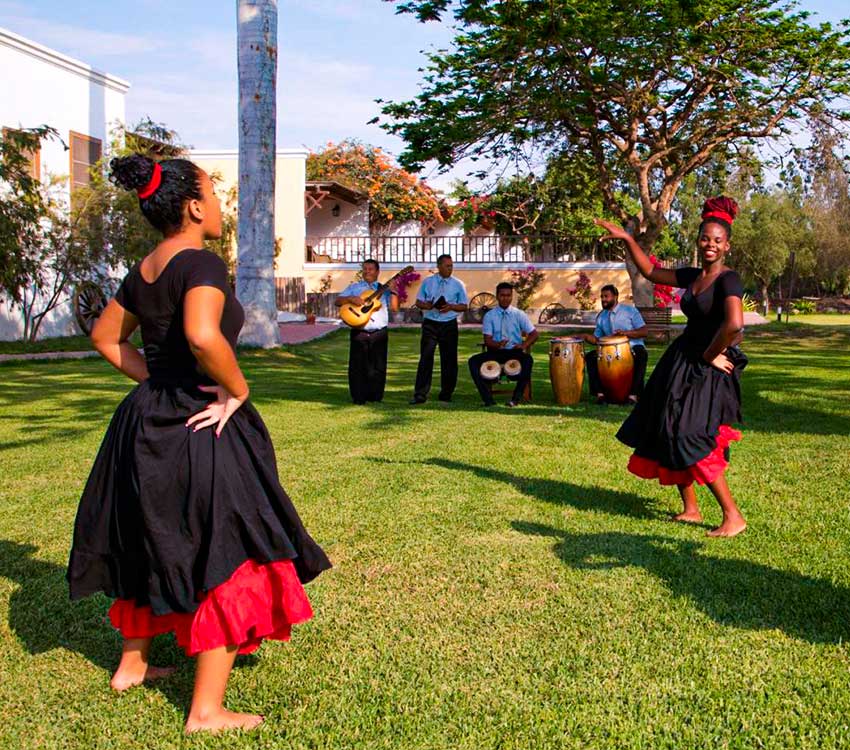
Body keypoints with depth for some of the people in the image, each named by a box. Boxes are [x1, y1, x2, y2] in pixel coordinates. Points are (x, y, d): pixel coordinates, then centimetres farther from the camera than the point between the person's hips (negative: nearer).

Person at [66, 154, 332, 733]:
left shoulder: (143, 272, 8)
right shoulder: (201, 263, -18)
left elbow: (106, 336, 21)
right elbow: (202, 336, -35)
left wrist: (152, 378, 14)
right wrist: (238, 390, -20)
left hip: (146, 421, 9)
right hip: (201, 428, -9)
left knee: (156, 545, 24)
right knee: (227, 555, 1)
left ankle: (132, 664, 41)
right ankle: (207, 709, 7)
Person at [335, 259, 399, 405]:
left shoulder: (384, 289, 13)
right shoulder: (354, 287, 12)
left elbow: (394, 308, 3)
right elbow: (338, 301, 3)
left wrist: (393, 291, -8)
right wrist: (351, 299, -14)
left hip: (379, 334, 1)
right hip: (359, 333, -1)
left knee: (378, 366, 4)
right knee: (358, 366, -1)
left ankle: (375, 396, 13)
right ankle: (358, 397, 5)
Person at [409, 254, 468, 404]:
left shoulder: (458, 285, 5)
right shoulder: (427, 282, 6)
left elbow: (464, 306, 5)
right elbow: (418, 302, 8)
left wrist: (451, 307, -15)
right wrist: (428, 306, -14)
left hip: (449, 325, 1)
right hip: (430, 324, -1)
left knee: (449, 359, 5)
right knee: (426, 358, -6)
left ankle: (446, 394, 16)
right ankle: (420, 394, -7)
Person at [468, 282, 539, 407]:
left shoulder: (519, 314, 5)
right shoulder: (489, 315, 6)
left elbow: (534, 334, 5)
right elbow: (487, 339, -1)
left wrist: (524, 345, -16)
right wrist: (497, 344, -25)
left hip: (514, 351, -1)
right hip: (495, 351, 1)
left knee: (527, 360, -34)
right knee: (474, 361, -25)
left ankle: (517, 398, -27)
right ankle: (488, 399, -26)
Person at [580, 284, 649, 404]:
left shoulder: (630, 311, -1)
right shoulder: (601, 317, 12)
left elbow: (644, 332, -9)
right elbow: (597, 339, 16)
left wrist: (625, 333, -25)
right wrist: (586, 336, -6)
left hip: (633, 346, -4)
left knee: (641, 355, -37)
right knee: (590, 357, -19)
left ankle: (633, 394, -35)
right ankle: (600, 392, -25)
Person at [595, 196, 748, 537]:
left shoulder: (728, 280, -16)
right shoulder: (692, 276, 9)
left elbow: (734, 324, -31)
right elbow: (651, 272, 20)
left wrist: (710, 355, -18)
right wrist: (627, 239, 15)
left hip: (708, 370, -9)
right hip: (681, 364, 9)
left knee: (690, 443, -12)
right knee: (670, 437, 12)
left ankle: (734, 517, -2)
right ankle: (690, 510, 26)